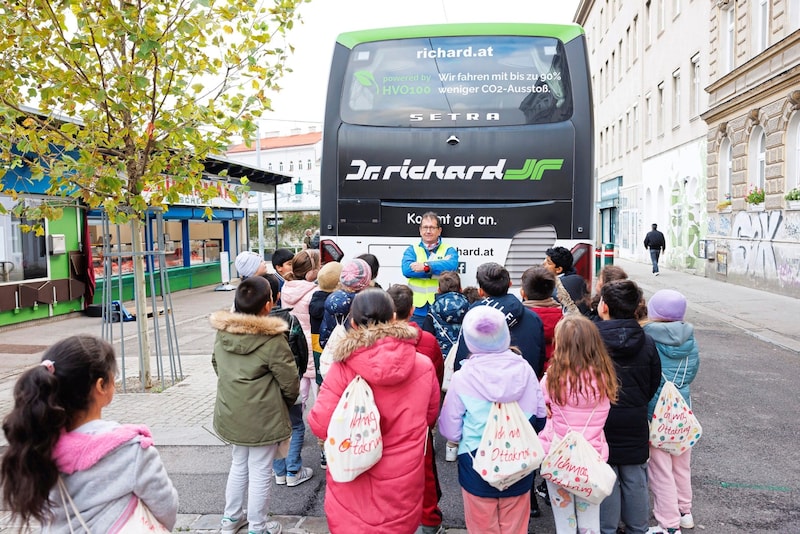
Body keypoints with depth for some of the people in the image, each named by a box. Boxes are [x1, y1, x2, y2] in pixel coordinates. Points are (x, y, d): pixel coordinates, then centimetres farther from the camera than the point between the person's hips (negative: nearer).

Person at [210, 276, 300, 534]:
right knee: (260, 472, 11)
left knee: (239, 464, 26)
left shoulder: (222, 332, -4)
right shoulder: (272, 339, -23)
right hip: (263, 417, -6)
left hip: (231, 414, 7)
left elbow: (217, 366, 11)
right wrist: (288, 401, 5)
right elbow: (289, 380, -15)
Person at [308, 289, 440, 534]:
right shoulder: (424, 366, -11)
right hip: (402, 484, 2)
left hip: (353, 483, -2)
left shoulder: (342, 369, -20)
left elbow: (320, 426, -15)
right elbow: (430, 416, 4)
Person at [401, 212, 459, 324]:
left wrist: (426, 266, -23)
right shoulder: (412, 250, 11)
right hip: (417, 311, 1)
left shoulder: (449, 250, 7)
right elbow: (406, 269, -9)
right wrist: (438, 270, -13)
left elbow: (452, 265, -16)